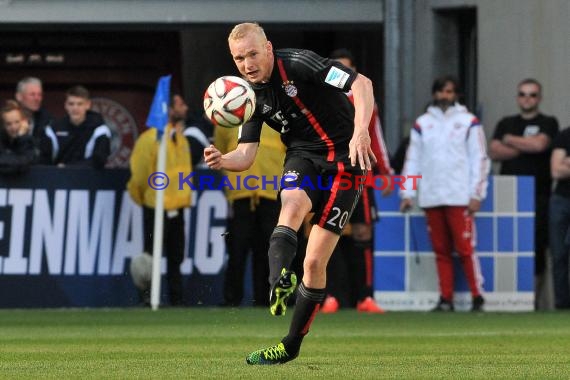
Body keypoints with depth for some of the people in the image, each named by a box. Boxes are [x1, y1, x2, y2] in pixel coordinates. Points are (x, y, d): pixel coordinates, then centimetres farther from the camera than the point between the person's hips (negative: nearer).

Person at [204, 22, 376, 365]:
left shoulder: (298, 64, -15)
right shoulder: (253, 96, 5)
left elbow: (362, 83, -20)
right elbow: (246, 155, 4)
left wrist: (361, 132, -34)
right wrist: (222, 160, -19)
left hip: (344, 157, -5)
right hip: (302, 156, 5)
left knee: (315, 262, -8)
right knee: (292, 203, -34)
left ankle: (291, 345, 4)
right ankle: (279, 283, -56)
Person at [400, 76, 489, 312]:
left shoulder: (468, 122, 6)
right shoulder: (422, 124, 14)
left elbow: (480, 159, 3)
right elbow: (412, 159, 14)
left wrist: (476, 194, -5)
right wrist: (407, 193, 6)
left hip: (459, 197, -3)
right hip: (431, 198, 3)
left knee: (465, 249, -9)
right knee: (441, 251, 4)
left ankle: (477, 297, -4)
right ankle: (445, 299, 6)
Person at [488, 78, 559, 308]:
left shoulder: (548, 124, 9)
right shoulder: (506, 124, 19)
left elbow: (539, 144, -10)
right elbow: (494, 152, 5)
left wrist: (510, 140, 3)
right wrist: (525, 147, -4)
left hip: (538, 196, -2)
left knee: (536, 248, -5)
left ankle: (533, 297, 0)